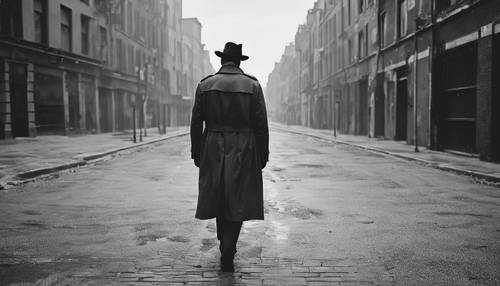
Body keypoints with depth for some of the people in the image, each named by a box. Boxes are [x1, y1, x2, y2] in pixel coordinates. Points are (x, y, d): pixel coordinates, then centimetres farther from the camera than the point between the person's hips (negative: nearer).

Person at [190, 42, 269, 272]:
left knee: (219, 198, 17)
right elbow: (261, 125, -4)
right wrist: (263, 156, 4)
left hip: (213, 151, 2)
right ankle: (227, 254, 0)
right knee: (238, 202, 5)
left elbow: (196, 123, 2)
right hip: (244, 152, -2)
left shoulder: (205, 85, 1)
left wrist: (196, 154, 10)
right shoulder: (253, 86, -2)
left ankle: (226, 246, 33)